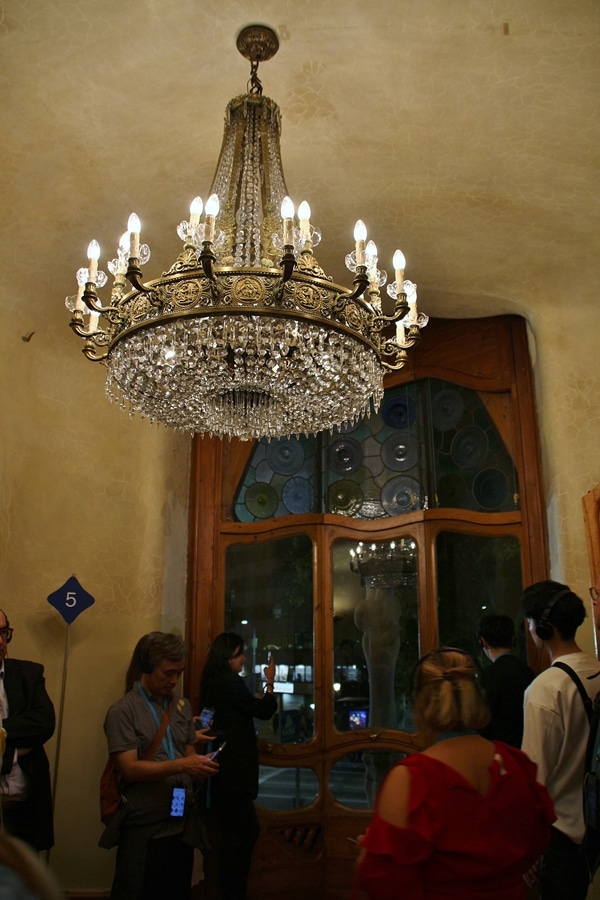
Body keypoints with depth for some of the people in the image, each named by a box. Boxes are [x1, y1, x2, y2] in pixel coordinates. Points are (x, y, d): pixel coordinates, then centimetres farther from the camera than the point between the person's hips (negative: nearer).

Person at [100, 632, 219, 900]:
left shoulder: (182, 707, 11)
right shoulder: (123, 711, -8)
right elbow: (129, 769, -16)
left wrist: (199, 766, -7)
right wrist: (181, 766, -25)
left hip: (182, 823, 6)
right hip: (144, 828, -5)